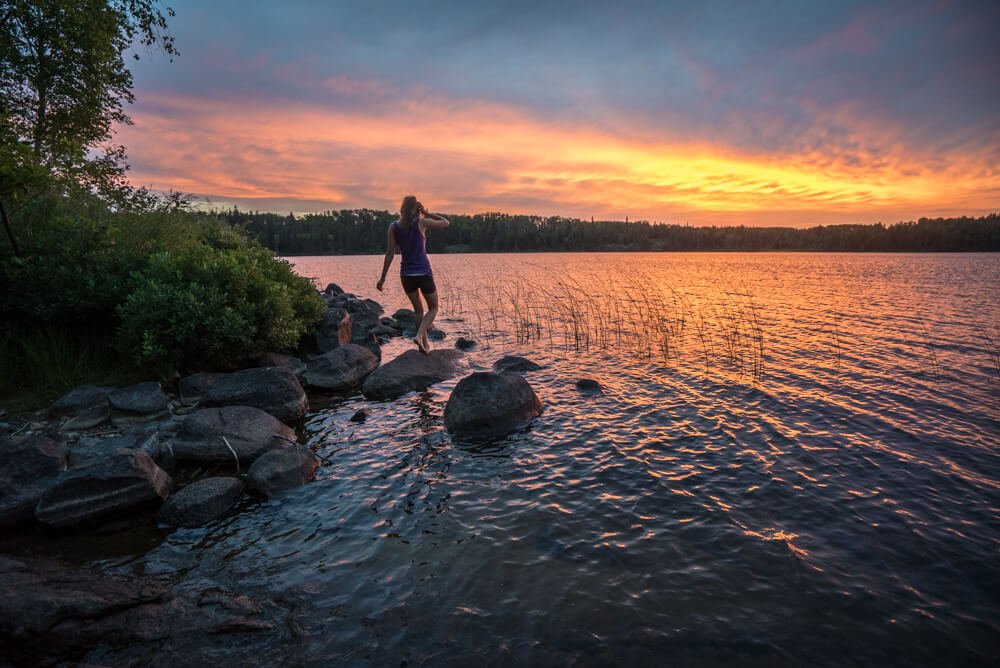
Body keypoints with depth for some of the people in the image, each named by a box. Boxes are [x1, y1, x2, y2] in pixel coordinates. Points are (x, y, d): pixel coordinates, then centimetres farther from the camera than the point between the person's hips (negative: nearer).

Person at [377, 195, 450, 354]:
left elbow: (390, 254, -4)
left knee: (418, 310, 20)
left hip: (406, 274, 4)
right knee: (433, 308, 13)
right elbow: (446, 223, 5)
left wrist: (383, 277, 1)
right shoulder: (422, 222, -9)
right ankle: (419, 335, -9)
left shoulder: (393, 227, -2)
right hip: (423, 273, -3)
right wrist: (427, 213, 7)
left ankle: (425, 343, 20)